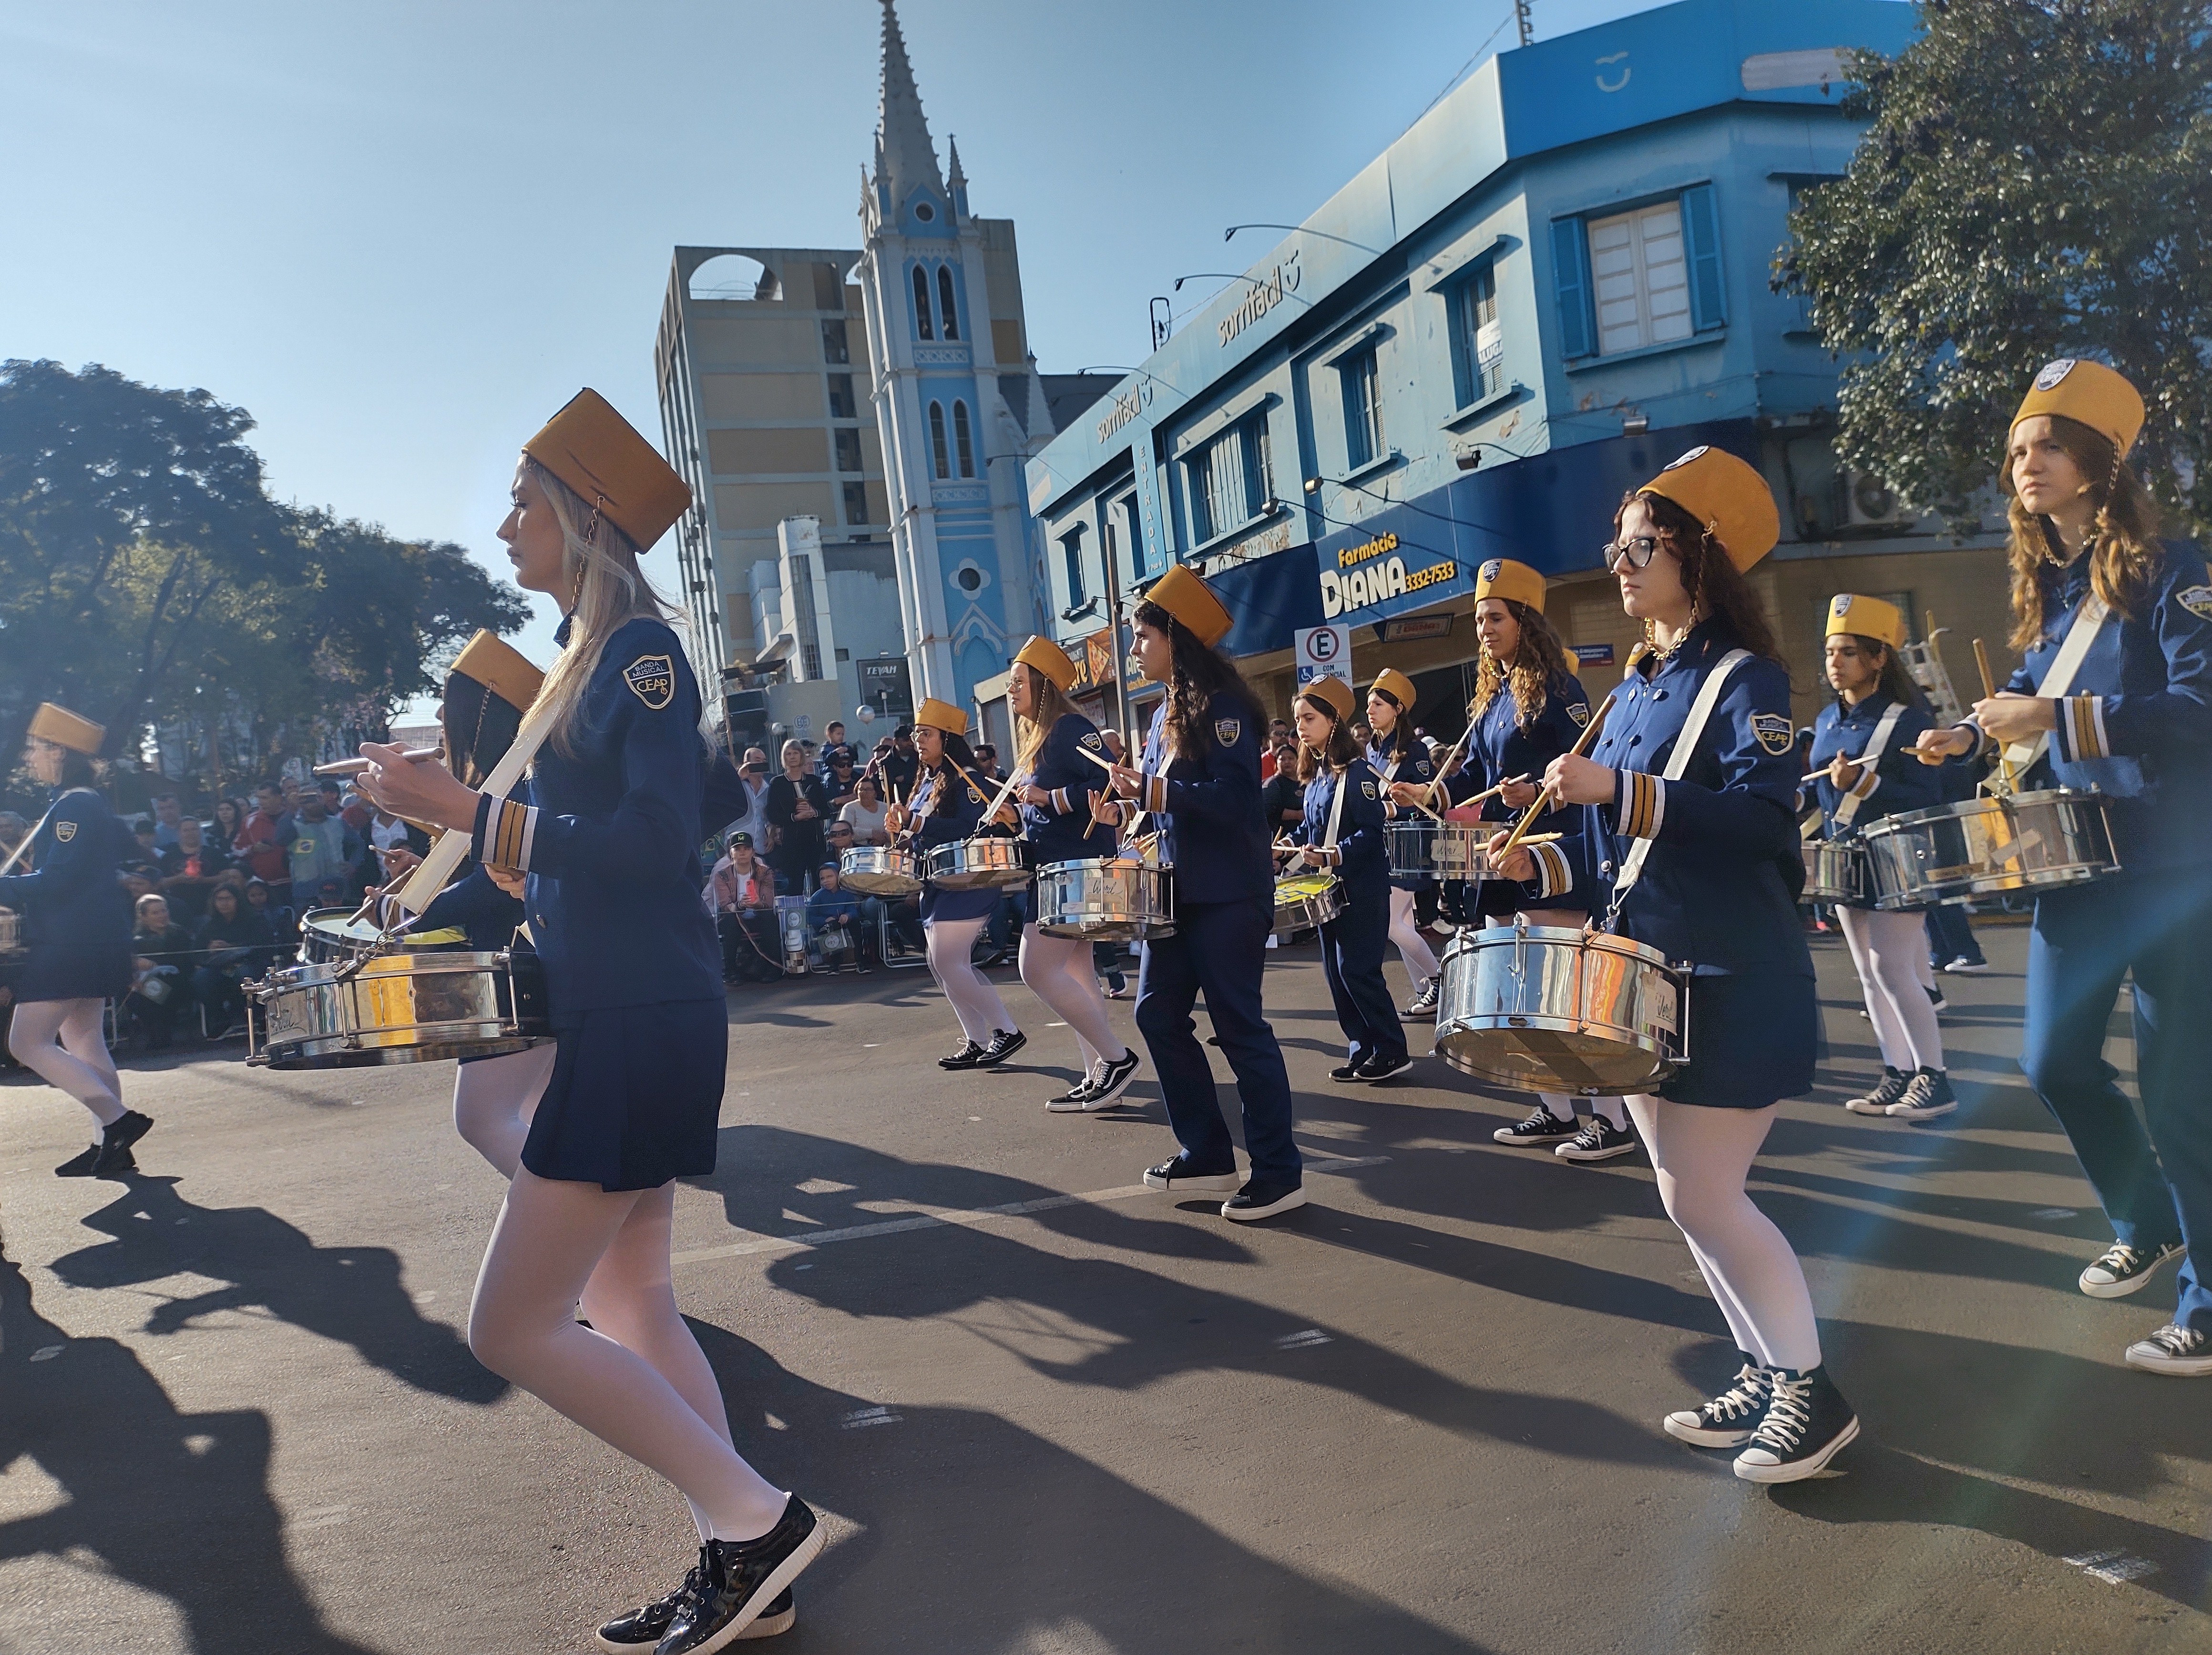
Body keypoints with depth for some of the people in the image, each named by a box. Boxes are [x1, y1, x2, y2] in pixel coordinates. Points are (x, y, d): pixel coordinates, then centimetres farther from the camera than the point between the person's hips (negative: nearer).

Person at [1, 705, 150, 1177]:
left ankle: (119, 1120, -13)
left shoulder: (73, 806, -14)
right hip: (91, 941, 11)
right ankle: (112, 1145, 14)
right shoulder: (87, 803, 17)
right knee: (84, 1044, 13)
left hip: (72, 944, -11)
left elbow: (57, 881, -22)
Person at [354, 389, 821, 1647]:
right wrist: (460, 802, 14)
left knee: (516, 1326, -6)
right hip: (617, 1015, 10)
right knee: (630, 1304, 14)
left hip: (641, 1023, -10)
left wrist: (463, 810, -21)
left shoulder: (641, 650, -12)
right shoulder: (595, 659, 16)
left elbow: (656, 843, -22)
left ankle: (760, 1518, 3)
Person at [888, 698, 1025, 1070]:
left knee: (948, 964, -13)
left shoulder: (965, 780, -11)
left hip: (965, 883, -10)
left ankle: (1007, 1032, -3)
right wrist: (903, 827, 3)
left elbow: (974, 830, -24)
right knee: (942, 966, 9)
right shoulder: (926, 782, 16)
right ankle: (977, 1043, 16)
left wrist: (919, 824, -25)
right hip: (936, 885, 10)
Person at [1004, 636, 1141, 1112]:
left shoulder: (1072, 729, -12)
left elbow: (1103, 786, -24)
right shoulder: (1033, 739, 18)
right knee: (1075, 974, 9)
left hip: (1078, 868, -10)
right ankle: (1098, 1077, 13)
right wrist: (1017, 814, 8)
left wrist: (1045, 797, -23)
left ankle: (1116, 1057, -5)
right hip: (1053, 868, 10)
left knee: (1038, 969, -13)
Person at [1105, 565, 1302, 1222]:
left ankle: (1279, 1173, 4)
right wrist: (1137, 788, 0)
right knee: (1158, 1014, 9)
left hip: (1229, 896, -9)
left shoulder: (1222, 704, -12)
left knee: (1237, 1026, -6)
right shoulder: (1167, 711, 15)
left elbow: (1237, 796, -23)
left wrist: (1162, 793, -23)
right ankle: (1207, 1156, 20)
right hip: (1176, 889, 10)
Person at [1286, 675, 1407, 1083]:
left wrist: (1335, 856, -30)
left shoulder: (1356, 773, -13)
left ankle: (1392, 1051, 2)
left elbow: (1372, 833, -20)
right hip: (1328, 889, 9)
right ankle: (1364, 1050, 17)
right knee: (1336, 972, 9)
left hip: (1361, 889, -9)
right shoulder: (1314, 777, 12)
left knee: (1356, 970, -9)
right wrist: (1299, 854, 5)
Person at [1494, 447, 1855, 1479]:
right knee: (1685, 1195, 12)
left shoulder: (1745, 679, -9)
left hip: (1730, 986, -8)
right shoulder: (1631, 692, 14)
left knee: (1704, 1196, -6)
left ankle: (1812, 1393, 12)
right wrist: (1536, 863, 1)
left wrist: (1618, 791, -30)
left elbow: (1762, 820, -24)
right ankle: (1766, 1378, 26)